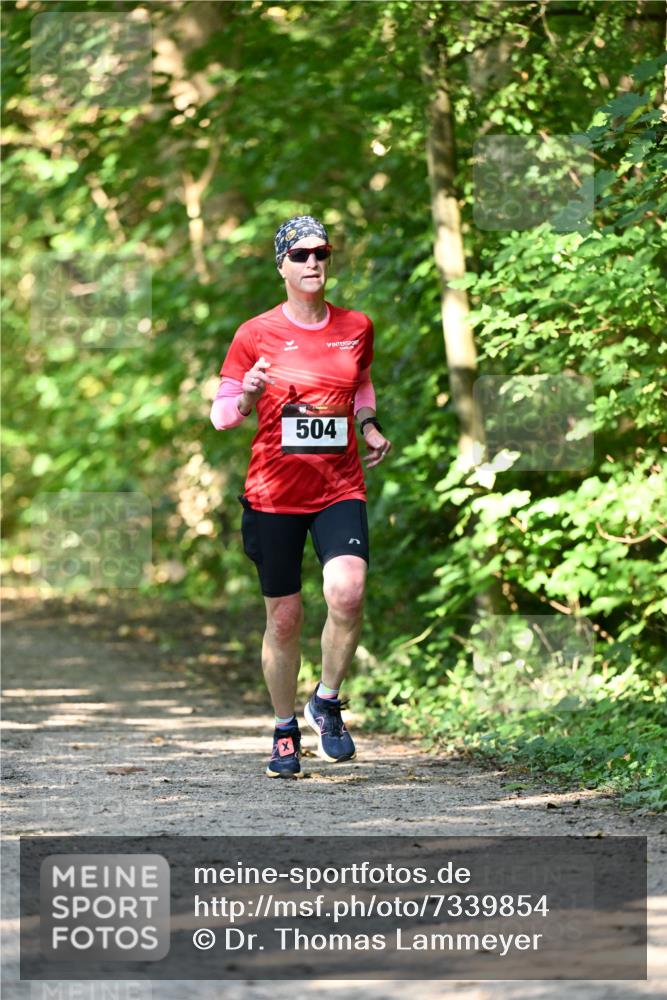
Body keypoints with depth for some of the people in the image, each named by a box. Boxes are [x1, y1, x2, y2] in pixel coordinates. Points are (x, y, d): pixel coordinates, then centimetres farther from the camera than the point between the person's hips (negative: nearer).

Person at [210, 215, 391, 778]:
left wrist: (369, 425, 7)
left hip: (340, 488, 1)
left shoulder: (356, 328, 6)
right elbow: (221, 414, 2)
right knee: (284, 617, 4)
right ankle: (286, 729, 23)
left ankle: (327, 702, 1)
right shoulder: (256, 335, -2)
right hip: (275, 492, -1)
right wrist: (247, 398, -20)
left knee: (347, 593, -22)